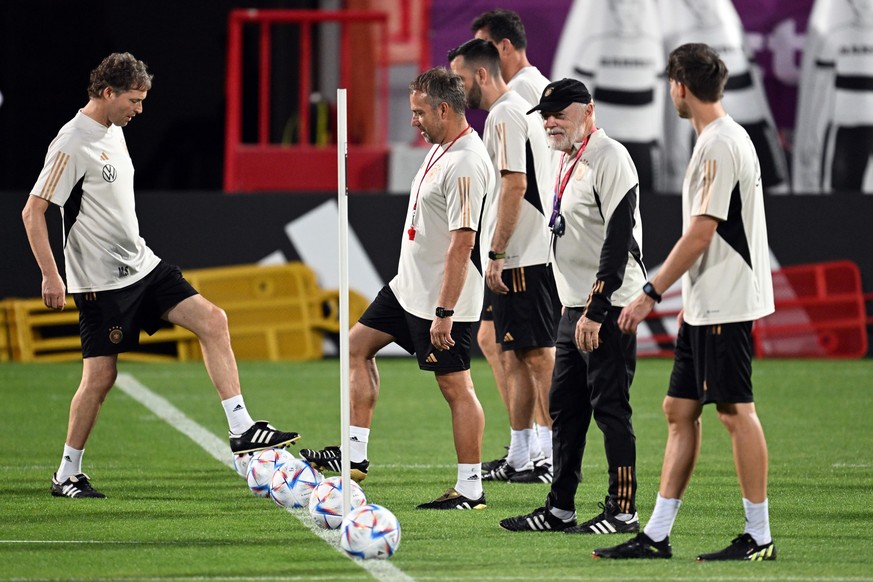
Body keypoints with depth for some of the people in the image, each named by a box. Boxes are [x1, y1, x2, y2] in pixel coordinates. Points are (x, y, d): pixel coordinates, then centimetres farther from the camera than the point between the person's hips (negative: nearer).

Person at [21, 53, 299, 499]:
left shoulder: (114, 131, 11)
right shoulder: (73, 144, -16)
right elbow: (33, 211, -17)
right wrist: (50, 276, -21)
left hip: (141, 266, 8)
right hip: (100, 283, -8)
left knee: (212, 321, -5)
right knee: (100, 375, -5)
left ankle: (242, 430, -6)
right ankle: (67, 476, 11)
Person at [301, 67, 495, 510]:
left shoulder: (466, 165, -23)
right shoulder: (441, 149, 9)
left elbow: (463, 242, -26)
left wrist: (444, 313, -27)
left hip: (442, 299, -11)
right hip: (408, 287, 11)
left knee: (456, 387, -5)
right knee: (358, 345, 16)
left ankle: (470, 490, 0)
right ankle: (355, 454, 18)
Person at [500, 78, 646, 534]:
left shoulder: (609, 158, -14)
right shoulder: (567, 162, 16)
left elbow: (618, 239, -21)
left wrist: (595, 312, -23)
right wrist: (575, 307, 19)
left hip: (609, 308, -10)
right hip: (574, 308, 10)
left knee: (610, 408, -7)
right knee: (564, 407, 11)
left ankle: (623, 511, -2)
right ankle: (559, 509, 17)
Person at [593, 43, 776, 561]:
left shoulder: (720, 145, -16)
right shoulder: (725, 138, 15)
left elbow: (700, 233, -19)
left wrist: (651, 293, -15)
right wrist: (683, 297, 23)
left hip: (725, 305, -10)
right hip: (706, 305, 10)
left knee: (736, 411, -5)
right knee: (680, 410, 9)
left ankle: (759, 537, -1)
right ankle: (657, 534, 11)